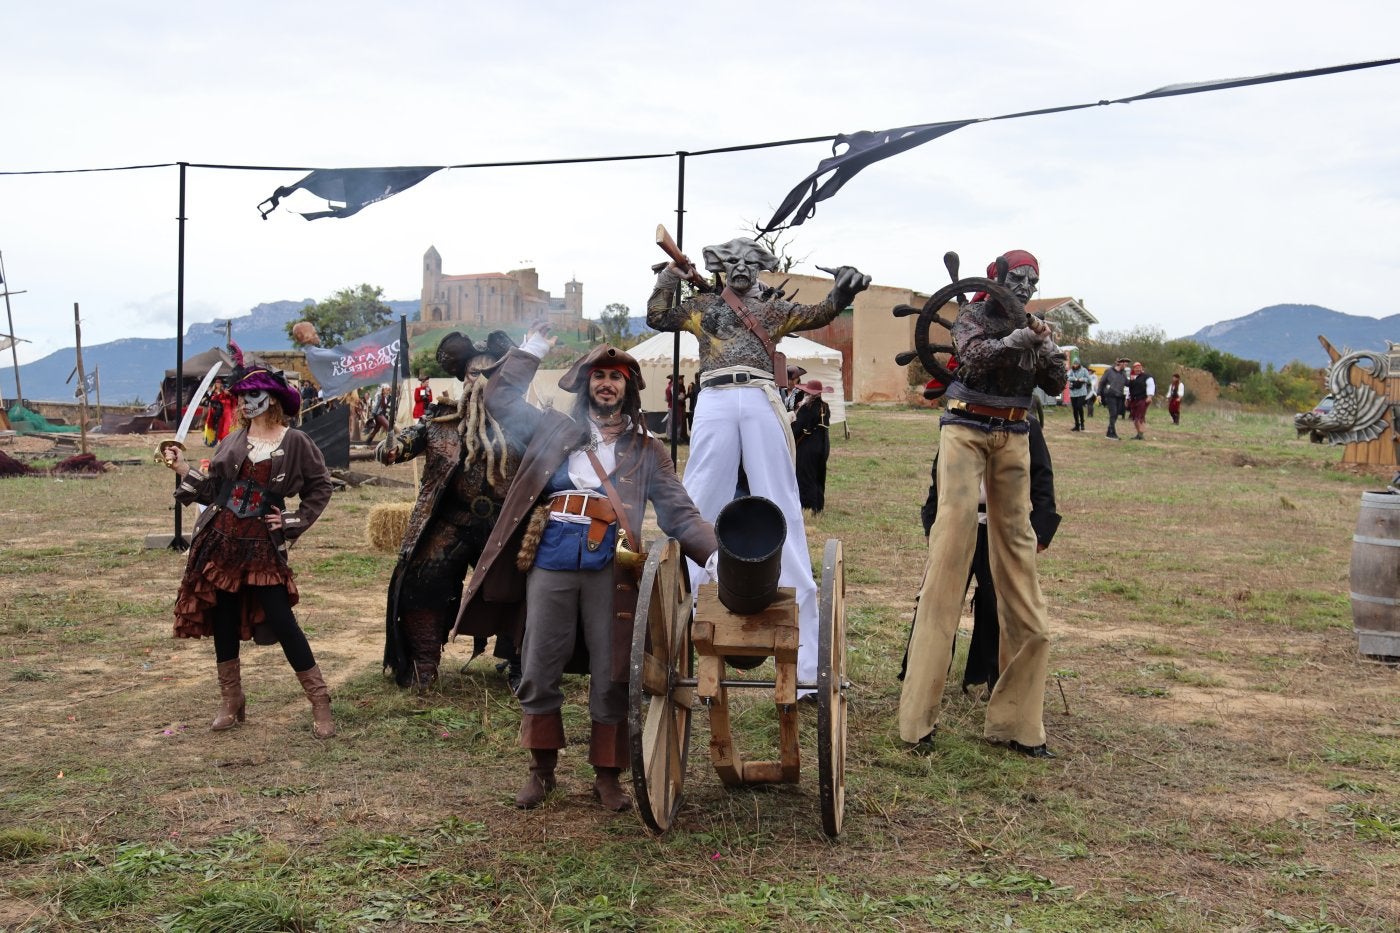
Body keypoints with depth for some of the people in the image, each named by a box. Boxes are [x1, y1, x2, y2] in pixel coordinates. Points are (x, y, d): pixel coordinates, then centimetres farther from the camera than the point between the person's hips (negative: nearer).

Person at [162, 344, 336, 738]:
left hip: (263, 545, -4)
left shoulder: (295, 442, -4)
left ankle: (320, 703, 1)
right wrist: (183, 468, -1)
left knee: (281, 621, -8)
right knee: (224, 621, 9)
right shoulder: (232, 442, 8)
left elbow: (320, 487, 5)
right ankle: (230, 704, 22)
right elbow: (213, 489, 8)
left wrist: (294, 521, -1)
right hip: (222, 540, 5)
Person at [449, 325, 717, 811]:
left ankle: (608, 775, 16)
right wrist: (529, 352, 11)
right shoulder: (555, 431, 14)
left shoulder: (646, 450, 10)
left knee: (611, 676, 2)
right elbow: (500, 399, 15)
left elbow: (678, 512, 3)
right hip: (550, 565, 1)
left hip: (610, 570, -1)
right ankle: (542, 768, 23)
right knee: (539, 670, 7)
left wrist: (712, 551, -12)